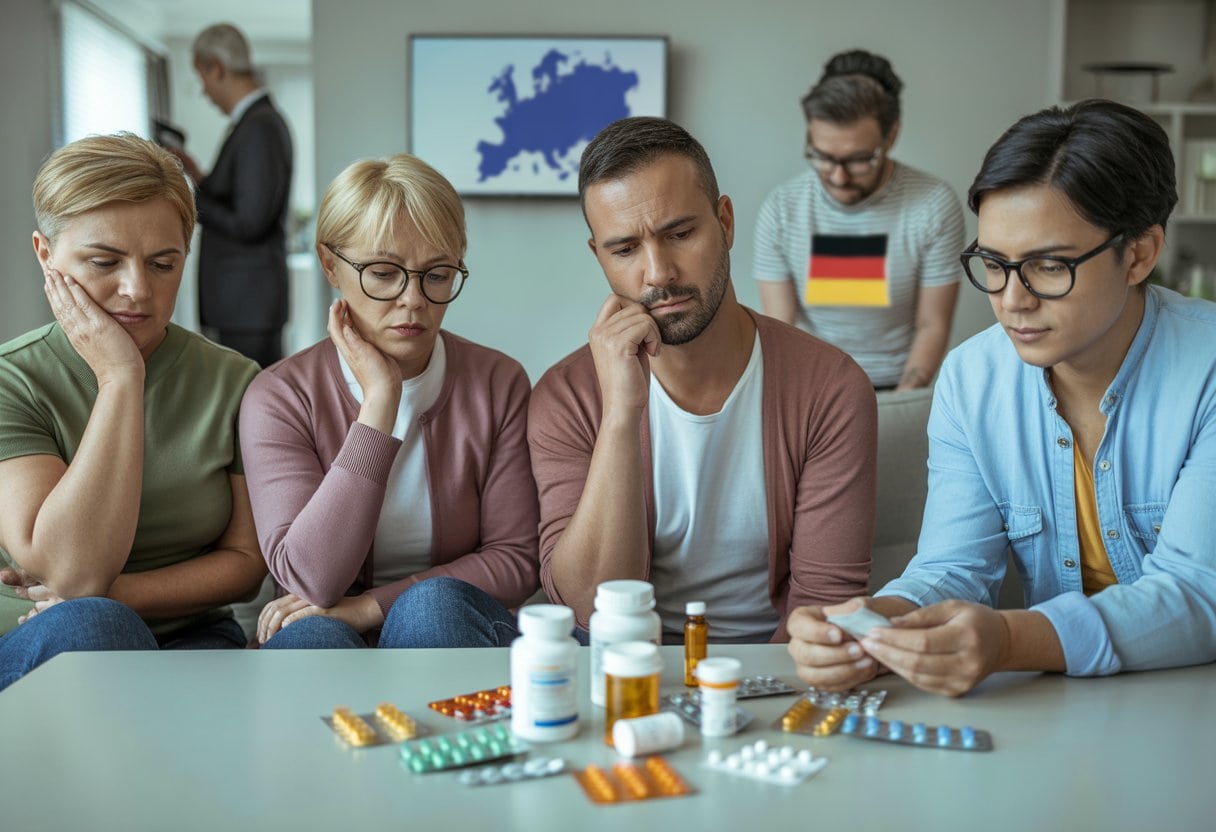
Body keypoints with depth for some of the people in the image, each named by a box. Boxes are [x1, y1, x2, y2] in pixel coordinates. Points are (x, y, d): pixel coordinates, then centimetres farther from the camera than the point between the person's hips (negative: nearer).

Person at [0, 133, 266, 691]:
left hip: (194, 637, 1)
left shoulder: (234, 382, 1)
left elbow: (245, 559, 5)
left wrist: (109, 595, -11)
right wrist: (120, 378, -18)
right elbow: (71, 570, -19)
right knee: (87, 625, -34)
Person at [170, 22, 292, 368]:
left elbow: (249, 223, -21)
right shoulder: (258, 121, 13)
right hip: (240, 300, 10)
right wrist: (201, 178, 18)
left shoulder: (259, 127, -17)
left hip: (249, 303, -10)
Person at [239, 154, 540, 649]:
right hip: (332, 639, -1)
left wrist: (372, 606, -14)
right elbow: (313, 580, -18)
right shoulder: (278, 396, -5)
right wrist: (381, 400, -20)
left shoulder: (498, 384, -2)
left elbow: (515, 559, -3)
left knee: (434, 603, -32)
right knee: (310, 635, -34)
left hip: (453, 627, 1)